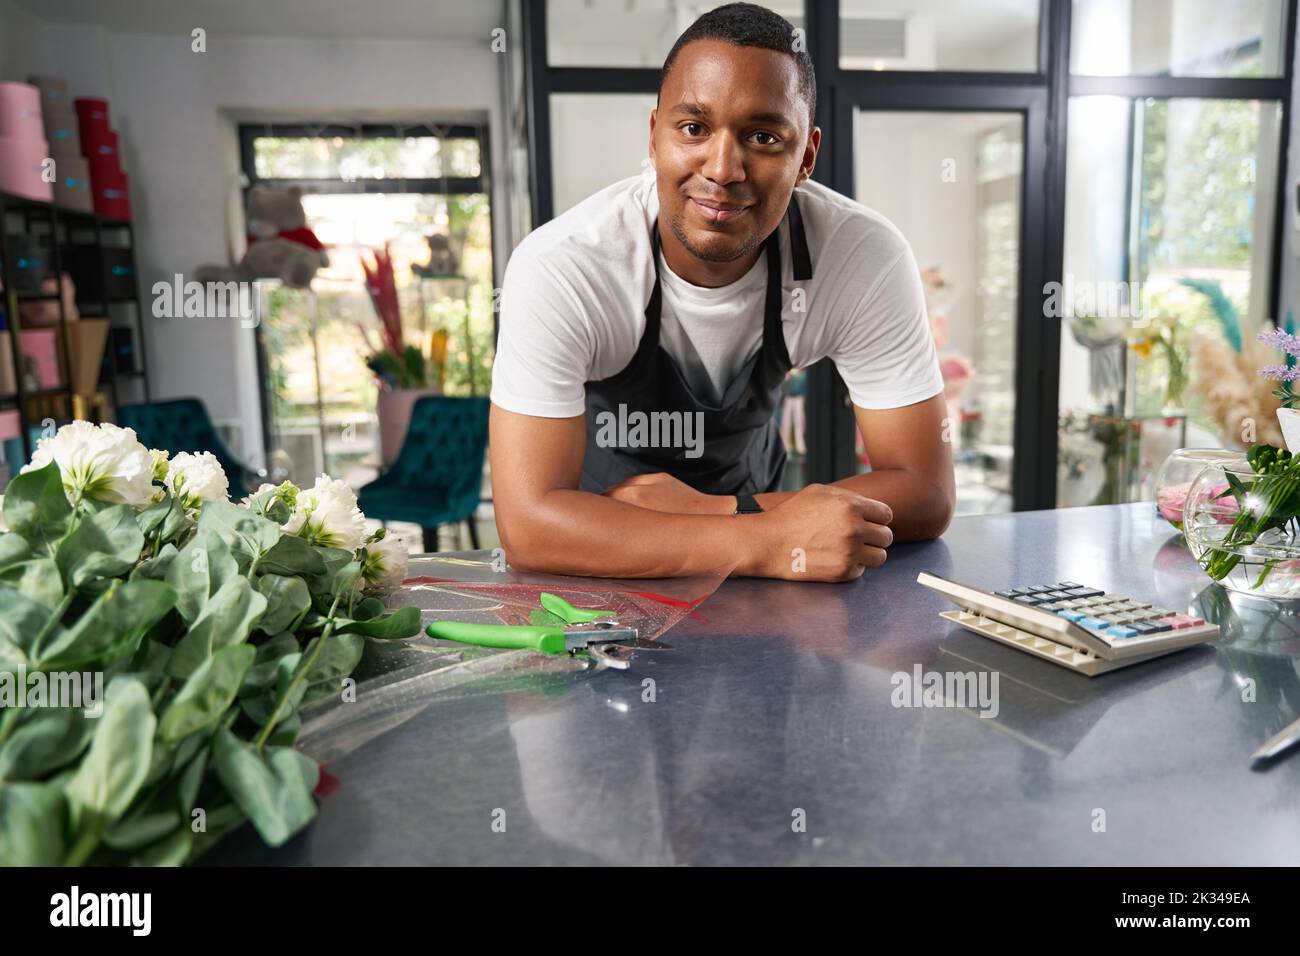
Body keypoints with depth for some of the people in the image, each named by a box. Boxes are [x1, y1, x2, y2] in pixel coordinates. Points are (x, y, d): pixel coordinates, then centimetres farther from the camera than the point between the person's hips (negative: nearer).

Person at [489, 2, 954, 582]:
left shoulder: (868, 257, -22)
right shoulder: (557, 268, -28)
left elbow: (924, 493, -18)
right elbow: (528, 523, -33)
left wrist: (713, 512, -29)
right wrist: (769, 543, -42)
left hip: (745, 500, 4)